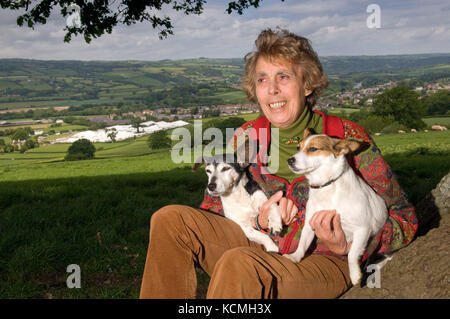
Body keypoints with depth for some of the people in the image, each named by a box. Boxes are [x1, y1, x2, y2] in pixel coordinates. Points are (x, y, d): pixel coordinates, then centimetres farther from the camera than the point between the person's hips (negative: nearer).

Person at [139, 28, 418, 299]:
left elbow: (405, 220, -3)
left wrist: (347, 246, -21)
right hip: (263, 247, 5)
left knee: (238, 263, -34)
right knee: (171, 219, -12)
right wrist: (260, 223, -13)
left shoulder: (347, 138, -9)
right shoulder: (247, 138, 1)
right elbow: (210, 210, 7)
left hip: (324, 262, -4)